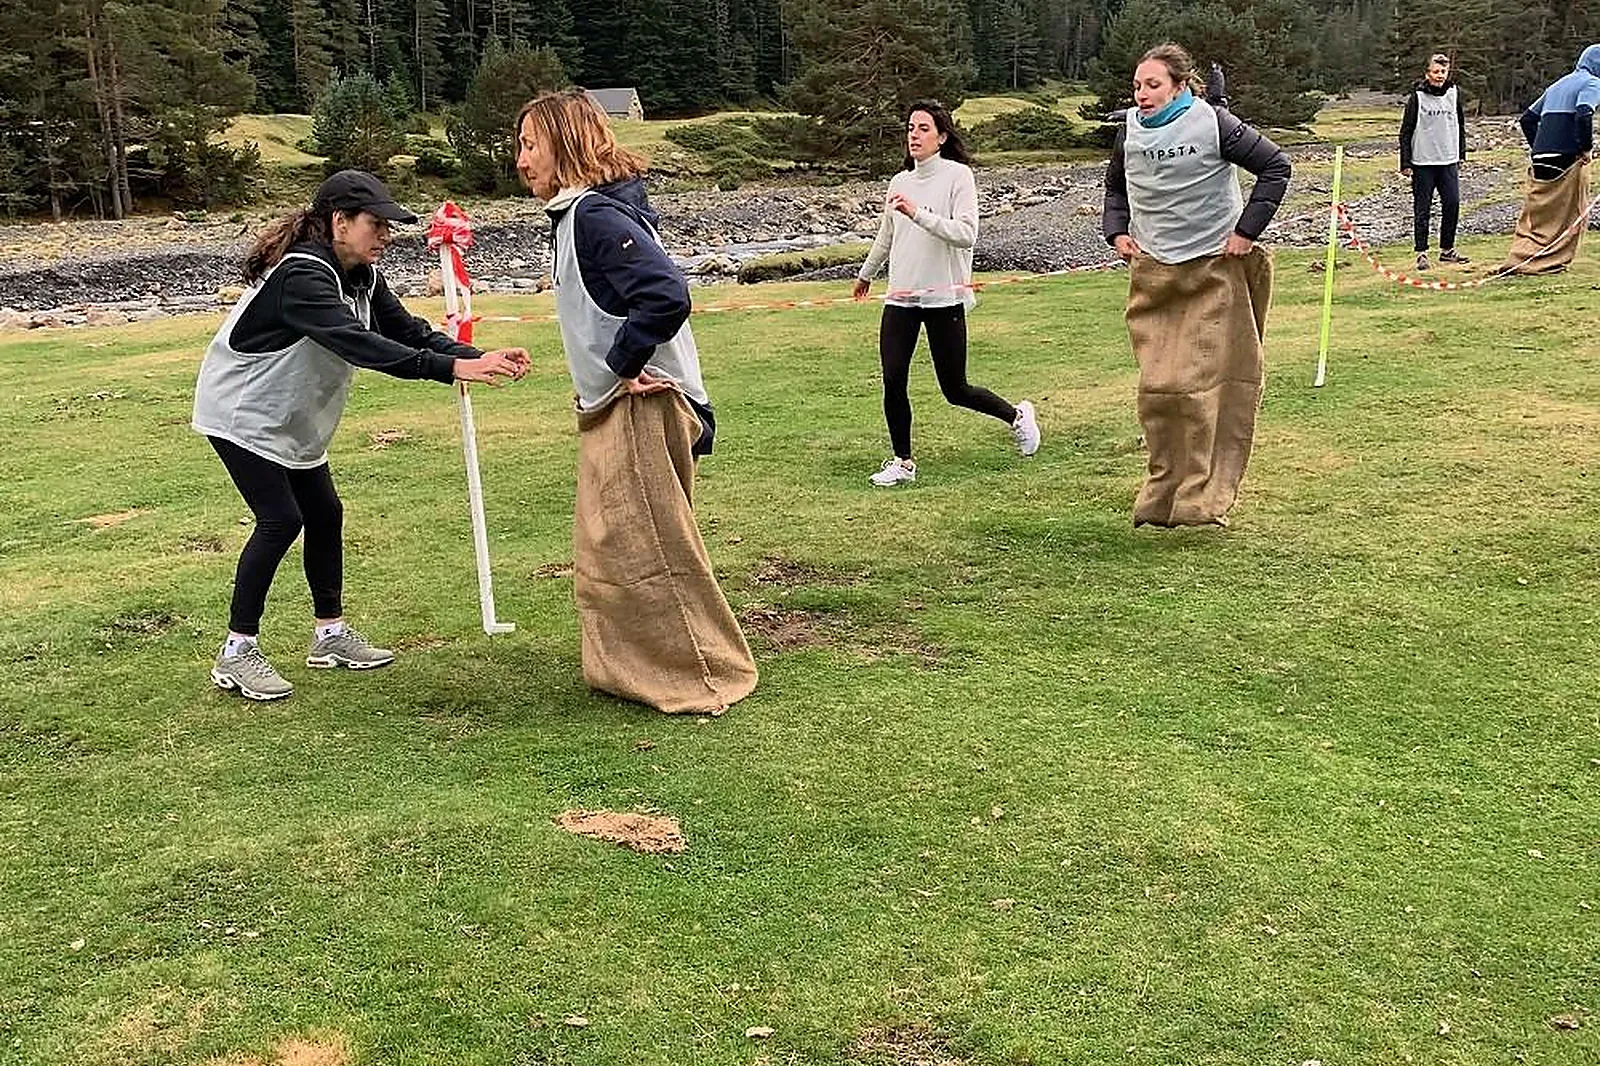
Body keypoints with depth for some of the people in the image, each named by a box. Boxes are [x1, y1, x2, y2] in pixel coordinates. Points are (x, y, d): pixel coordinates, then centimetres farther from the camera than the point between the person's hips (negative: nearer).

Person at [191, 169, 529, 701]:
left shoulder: (361, 277, -1)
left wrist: (481, 357, -22)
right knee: (280, 519, -14)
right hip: (241, 413, -9)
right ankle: (237, 653, -5)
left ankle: (331, 633, 23)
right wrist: (452, 368, -49)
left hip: (294, 419, 9)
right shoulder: (301, 276, -30)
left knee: (324, 514, 9)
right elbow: (358, 344, -43)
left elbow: (408, 331, -5)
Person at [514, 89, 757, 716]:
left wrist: (624, 365, -20)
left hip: (640, 409, -11)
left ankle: (707, 677, 10)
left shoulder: (596, 215, -18)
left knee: (648, 551, -3)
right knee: (604, 552, 17)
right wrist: (618, 371, 12)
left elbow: (666, 296, -30)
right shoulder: (576, 213, 13)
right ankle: (627, 669, 30)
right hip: (611, 411, 11)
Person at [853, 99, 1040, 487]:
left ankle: (1017, 416, 29)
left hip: (944, 298, -5)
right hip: (901, 297, 5)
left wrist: (918, 214, -26)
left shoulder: (958, 175, -4)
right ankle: (902, 462, 10)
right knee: (893, 382, -6)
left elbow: (966, 234, -18)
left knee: (955, 390, 3)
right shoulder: (899, 182, 11)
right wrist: (866, 274, 42)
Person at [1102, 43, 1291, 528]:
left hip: (1214, 270, -4)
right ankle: (1164, 492, 13)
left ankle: (1204, 497, 1)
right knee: (1157, 387, 2)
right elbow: (1115, 188, 24)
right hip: (1153, 274, 4)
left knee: (1205, 383, -6)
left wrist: (1247, 230, -8)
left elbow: (1275, 166, -4)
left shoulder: (1212, 124, -8)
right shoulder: (1130, 133, 6)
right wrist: (1116, 232, 8)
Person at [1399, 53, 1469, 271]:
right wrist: (1405, 162, -7)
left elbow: (1460, 124, 18)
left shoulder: (1454, 93, 7)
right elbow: (1406, 131, -4)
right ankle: (1421, 253, 5)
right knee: (1422, 209, -1)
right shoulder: (1417, 96, -4)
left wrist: (1461, 152, 14)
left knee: (1452, 203, 2)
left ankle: (1447, 249, 15)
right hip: (1423, 161, -4)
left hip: (1449, 160, 4)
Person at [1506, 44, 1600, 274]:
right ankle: (1554, 262, 0)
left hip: (1540, 158, 7)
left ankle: (1518, 261, 0)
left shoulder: (1558, 85, 23)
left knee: (1534, 211, 9)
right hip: (1568, 158, -7)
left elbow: (1528, 118, 23)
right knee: (1571, 214, 2)